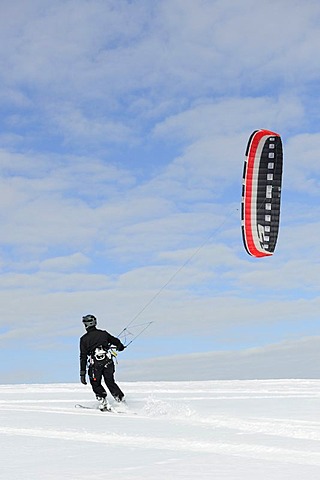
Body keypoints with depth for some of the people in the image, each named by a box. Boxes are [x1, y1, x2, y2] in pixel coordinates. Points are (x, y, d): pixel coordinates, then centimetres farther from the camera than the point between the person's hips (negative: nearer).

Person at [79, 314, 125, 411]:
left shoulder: (84, 339, 0)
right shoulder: (103, 333, 7)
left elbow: (83, 357, -3)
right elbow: (116, 342, 20)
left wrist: (82, 373, -2)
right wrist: (120, 347, 45)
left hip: (95, 365, -3)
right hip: (108, 363, 3)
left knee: (96, 384, 18)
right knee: (110, 382, 20)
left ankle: (104, 402, 8)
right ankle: (121, 400, 13)